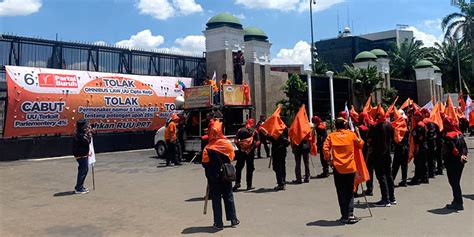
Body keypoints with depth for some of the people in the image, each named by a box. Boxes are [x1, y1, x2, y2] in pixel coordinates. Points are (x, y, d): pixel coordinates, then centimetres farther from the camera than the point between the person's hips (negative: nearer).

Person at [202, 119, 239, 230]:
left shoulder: (208, 148, -17)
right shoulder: (227, 143, -8)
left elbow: (205, 164, -13)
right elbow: (232, 158, 2)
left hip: (214, 177, -3)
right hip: (226, 175, 3)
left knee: (216, 200, 7)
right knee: (228, 197, 17)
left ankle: (218, 223, 11)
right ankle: (233, 220, 25)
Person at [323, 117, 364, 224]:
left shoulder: (331, 136, -1)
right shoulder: (352, 134, 1)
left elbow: (325, 148, -10)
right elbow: (361, 144, 12)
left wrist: (328, 160, 3)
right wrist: (358, 134, 20)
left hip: (338, 168, 0)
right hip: (350, 167, 1)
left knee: (341, 193, 8)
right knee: (350, 192, 13)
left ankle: (344, 216, 9)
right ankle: (350, 215, 4)